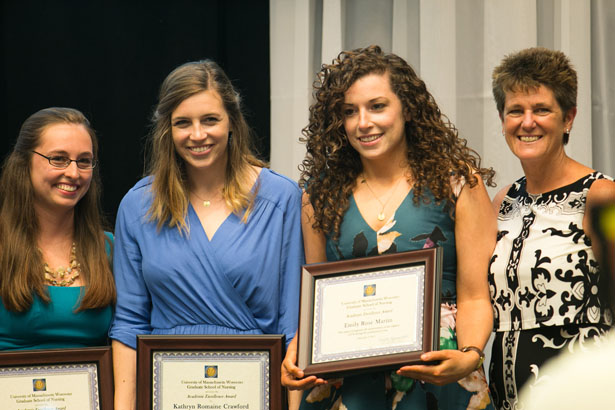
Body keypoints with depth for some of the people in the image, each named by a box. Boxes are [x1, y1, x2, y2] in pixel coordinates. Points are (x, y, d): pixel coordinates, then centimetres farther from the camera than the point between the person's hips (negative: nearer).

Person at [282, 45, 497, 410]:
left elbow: (475, 297, -4)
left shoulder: (458, 184, 0)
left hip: (439, 380, -2)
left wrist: (469, 357, -22)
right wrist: (295, 354, -7)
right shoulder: (322, 194, 9)